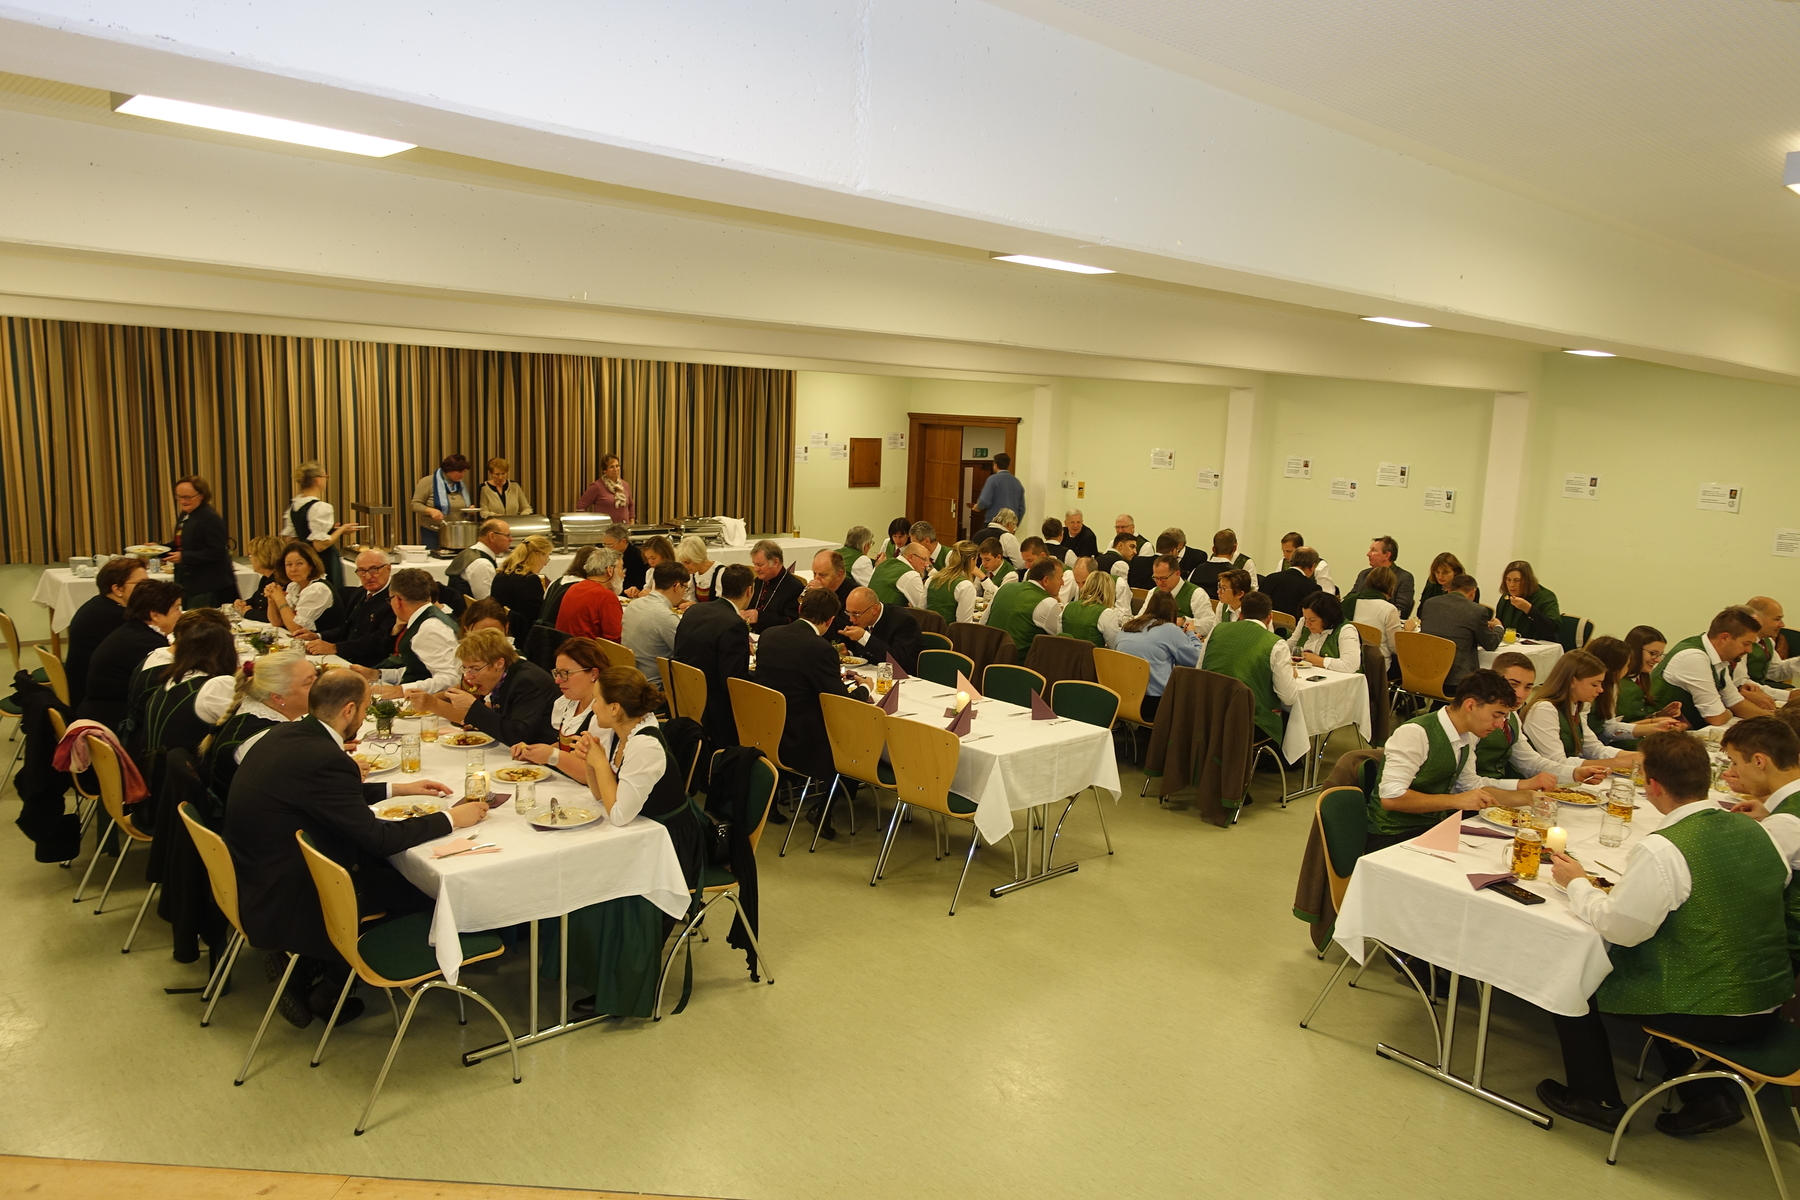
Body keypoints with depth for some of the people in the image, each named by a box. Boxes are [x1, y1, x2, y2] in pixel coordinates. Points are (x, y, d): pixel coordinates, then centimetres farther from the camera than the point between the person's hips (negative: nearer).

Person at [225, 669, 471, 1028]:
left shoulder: (284, 734, 1)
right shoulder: (324, 760, -27)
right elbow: (379, 837, -22)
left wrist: (397, 789, 18)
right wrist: (450, 819, -11)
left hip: (253, 884, 9)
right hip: (281, 905, -9)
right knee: (417, 889, 1)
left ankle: (309, 974, 20)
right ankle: (326, 987, 16)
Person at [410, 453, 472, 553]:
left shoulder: (460, 484, 12)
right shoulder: (428, 482, -5)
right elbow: (415, 504, -7)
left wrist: (470, 508, 2)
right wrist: (431, 510, -25)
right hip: (433, 533, -4)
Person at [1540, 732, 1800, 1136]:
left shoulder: (1661, 850, -23)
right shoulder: (1757, 831, -2)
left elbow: (1618, 927, -18)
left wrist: (1578, 883, -2)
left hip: (1708, 1014, -7)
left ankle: (1599, 1101, 21)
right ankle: (1706, 1095, 27)